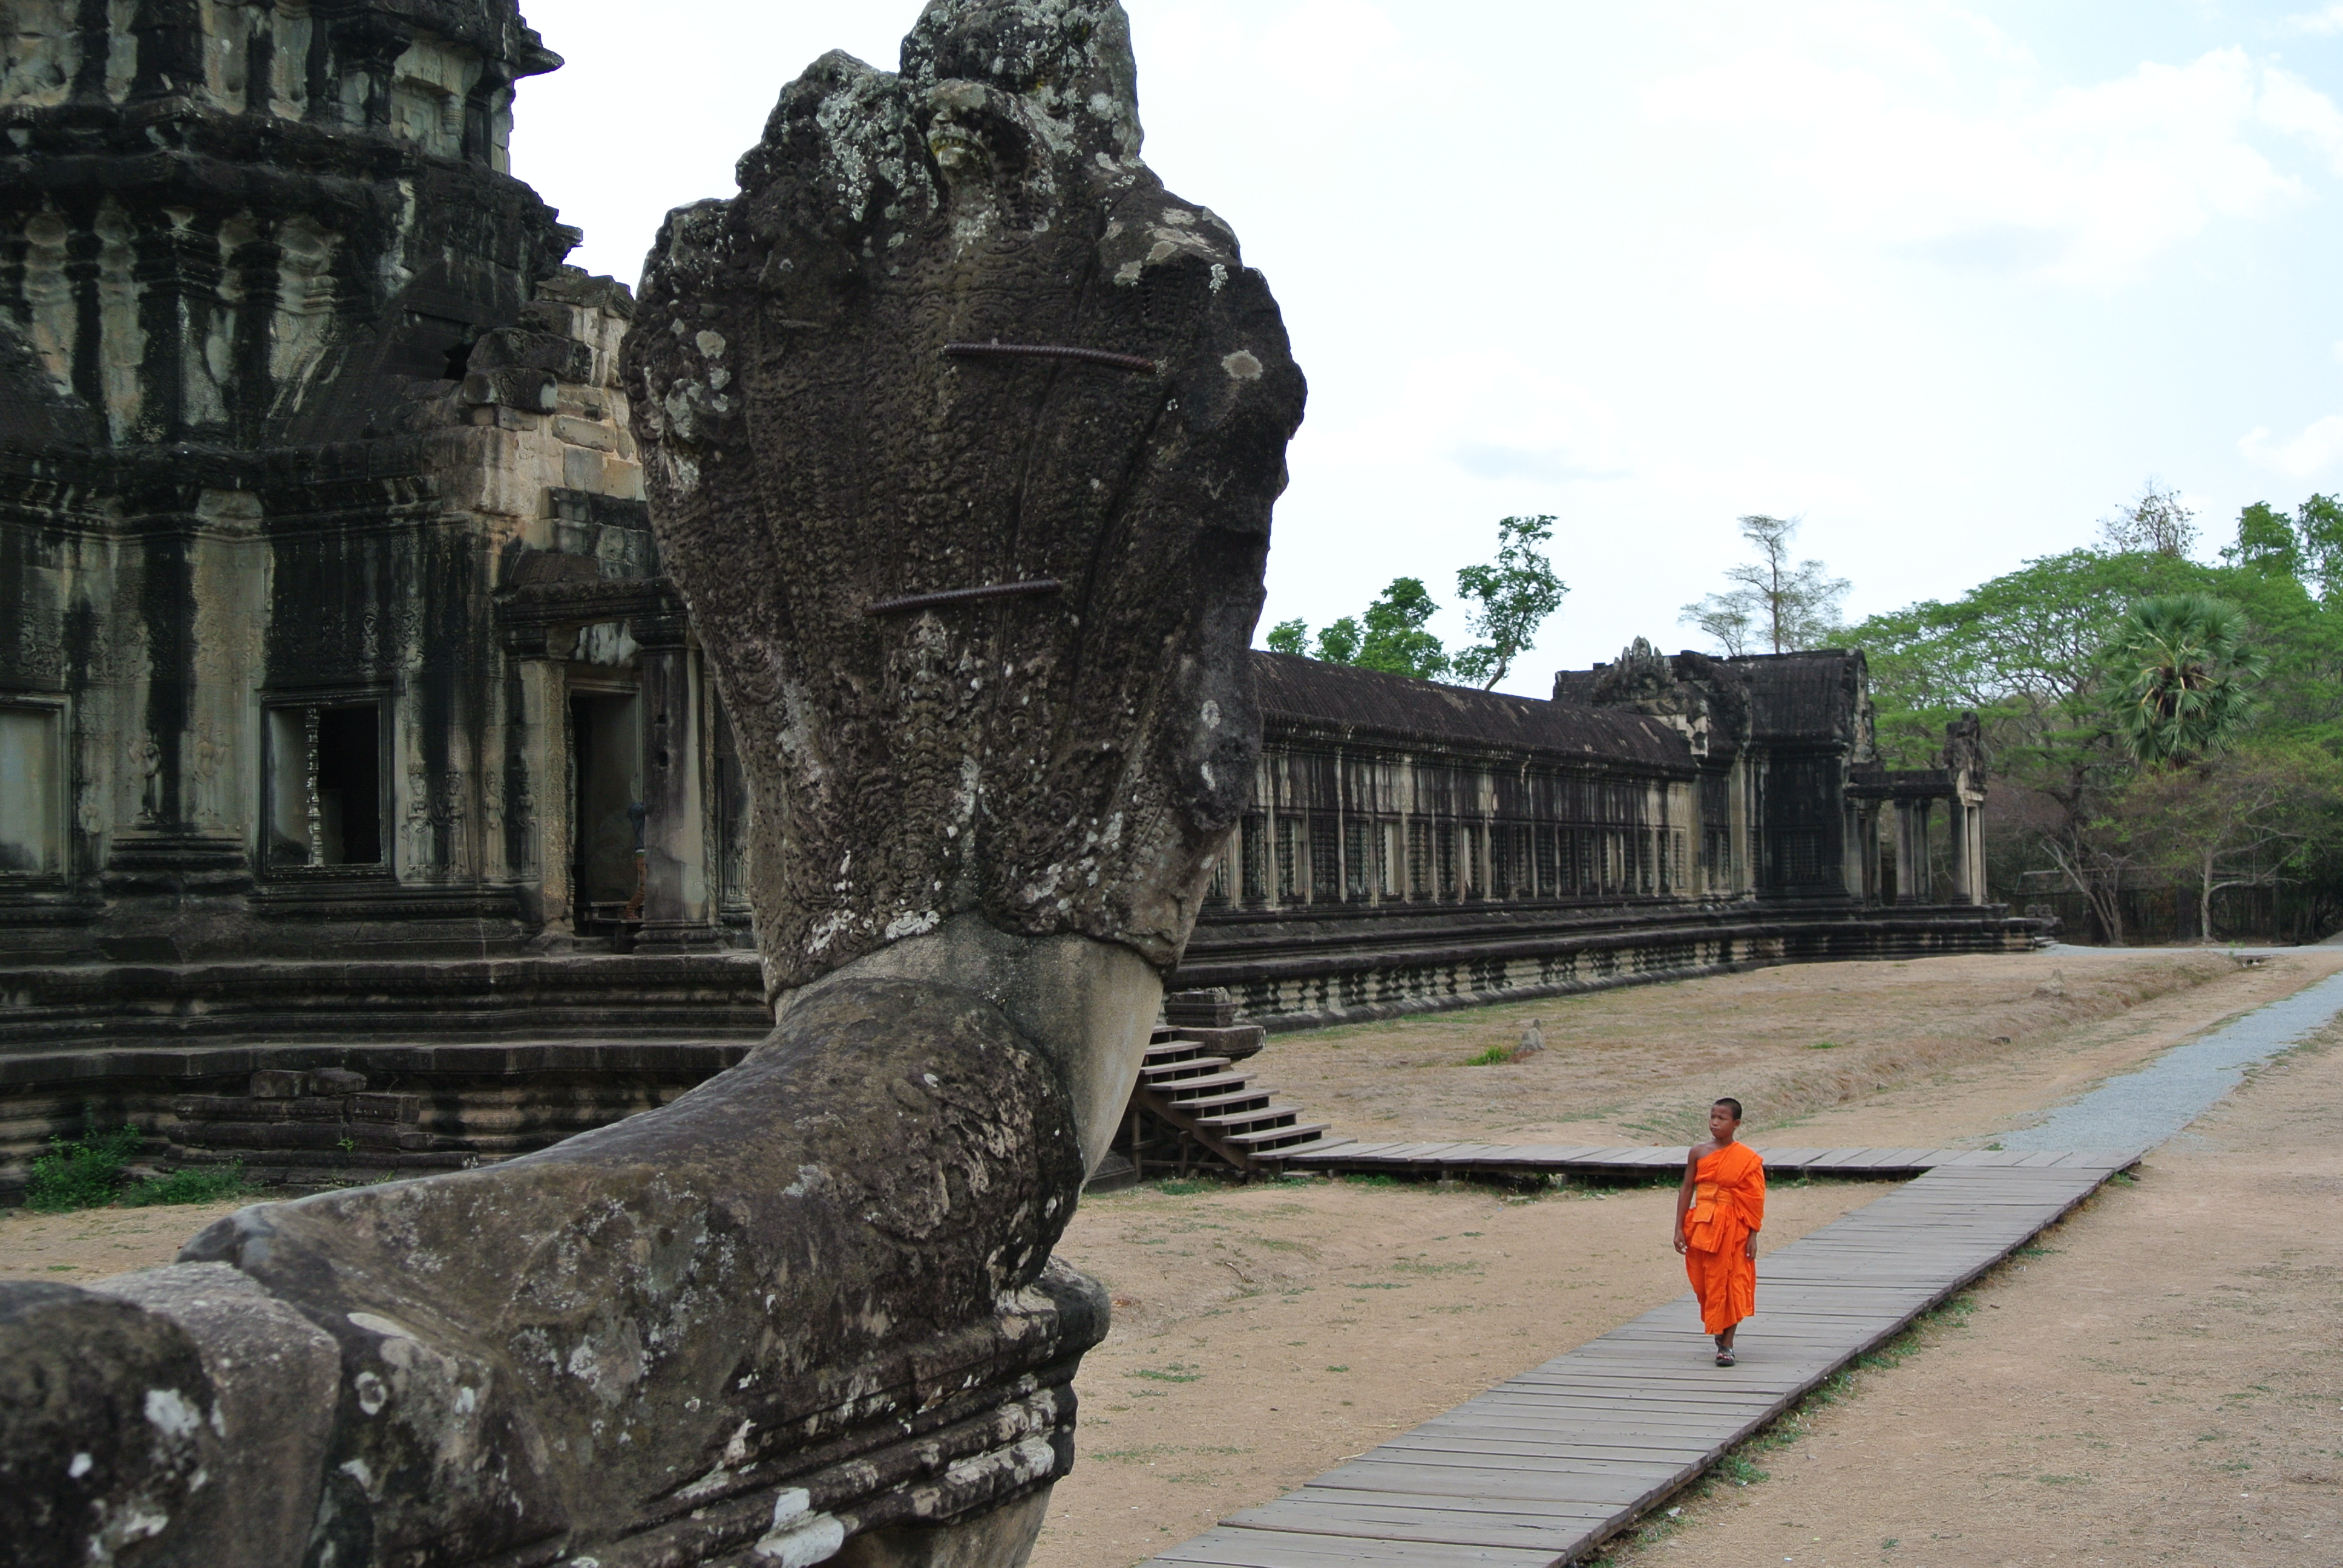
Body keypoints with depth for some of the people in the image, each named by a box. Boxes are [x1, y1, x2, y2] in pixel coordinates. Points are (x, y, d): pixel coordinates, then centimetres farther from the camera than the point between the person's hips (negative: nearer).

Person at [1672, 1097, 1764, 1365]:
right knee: (1705, 1281, 10)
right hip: (1701, 1225, 3)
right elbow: (1686, 1189, 4)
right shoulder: (1698, 1153, 2)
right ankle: (1717, 1329, 31)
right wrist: (1680, 1228, 1)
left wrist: (1753, 1235, -7)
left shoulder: (1747, 1158, -5)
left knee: (1731, 1283, -2)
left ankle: (1726, 1345, 3)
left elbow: (1755, 1199, -4)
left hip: (1733, 1227, -3)